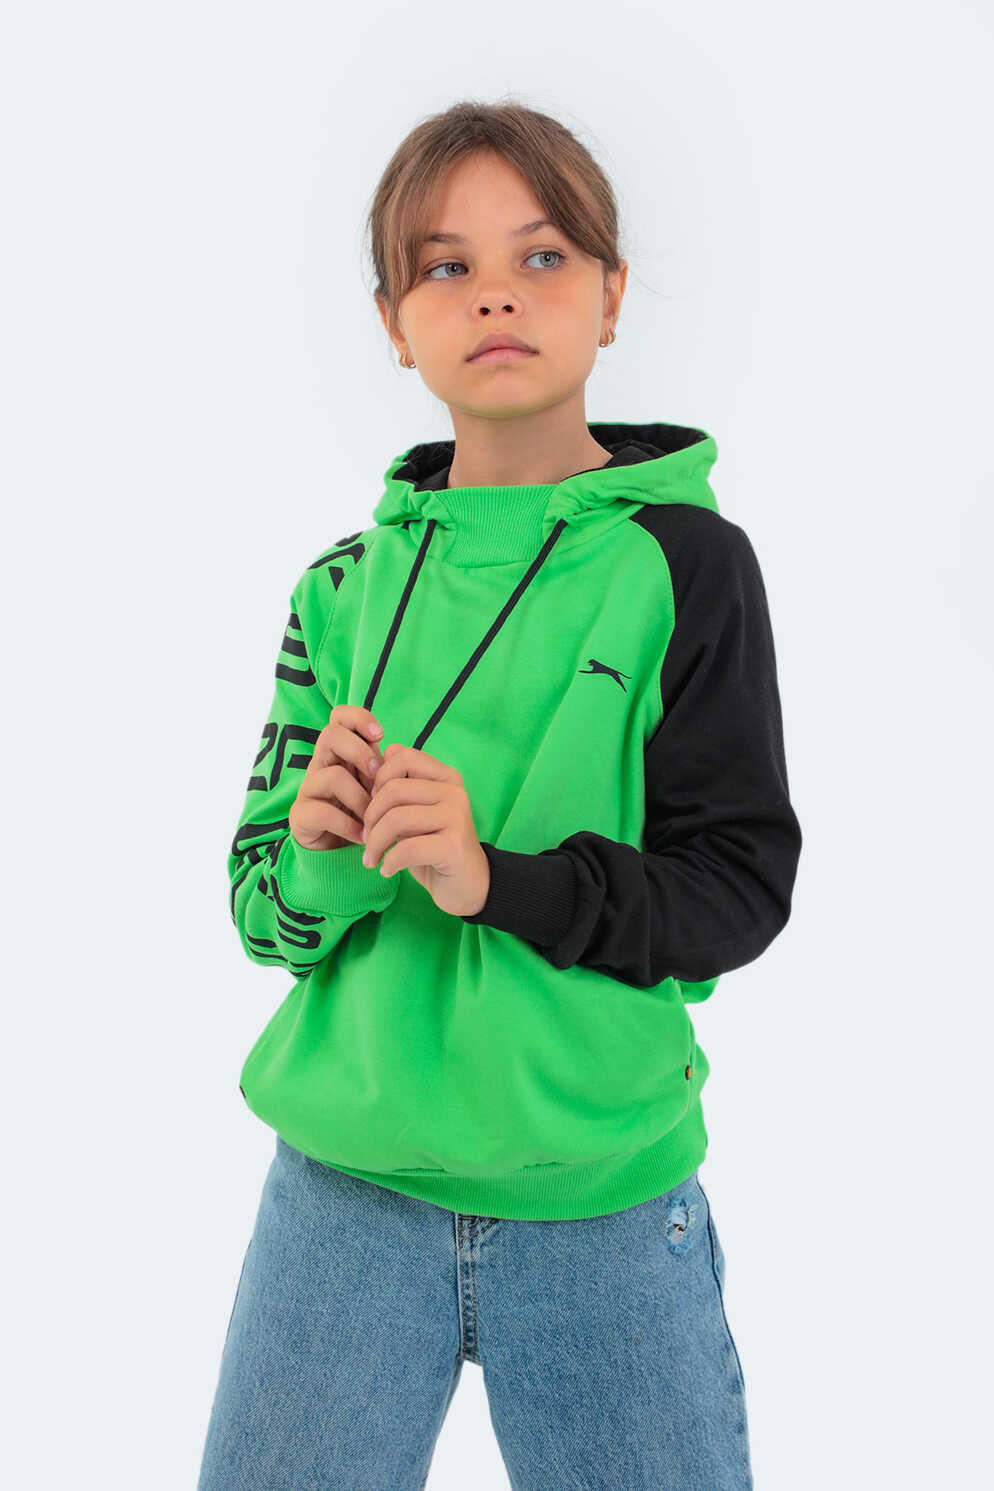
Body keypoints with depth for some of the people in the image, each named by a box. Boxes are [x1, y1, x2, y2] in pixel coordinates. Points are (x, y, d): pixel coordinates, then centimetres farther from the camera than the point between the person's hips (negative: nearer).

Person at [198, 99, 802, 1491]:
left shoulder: (685, 563, -5)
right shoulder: (346, 586, 3)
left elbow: (741, 882, -8)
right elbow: (260, 896, 5)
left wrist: (500, 879, -22)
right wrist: (317, 865, -17)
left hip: (602, 1199, -2)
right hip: (345, 1183, 2)